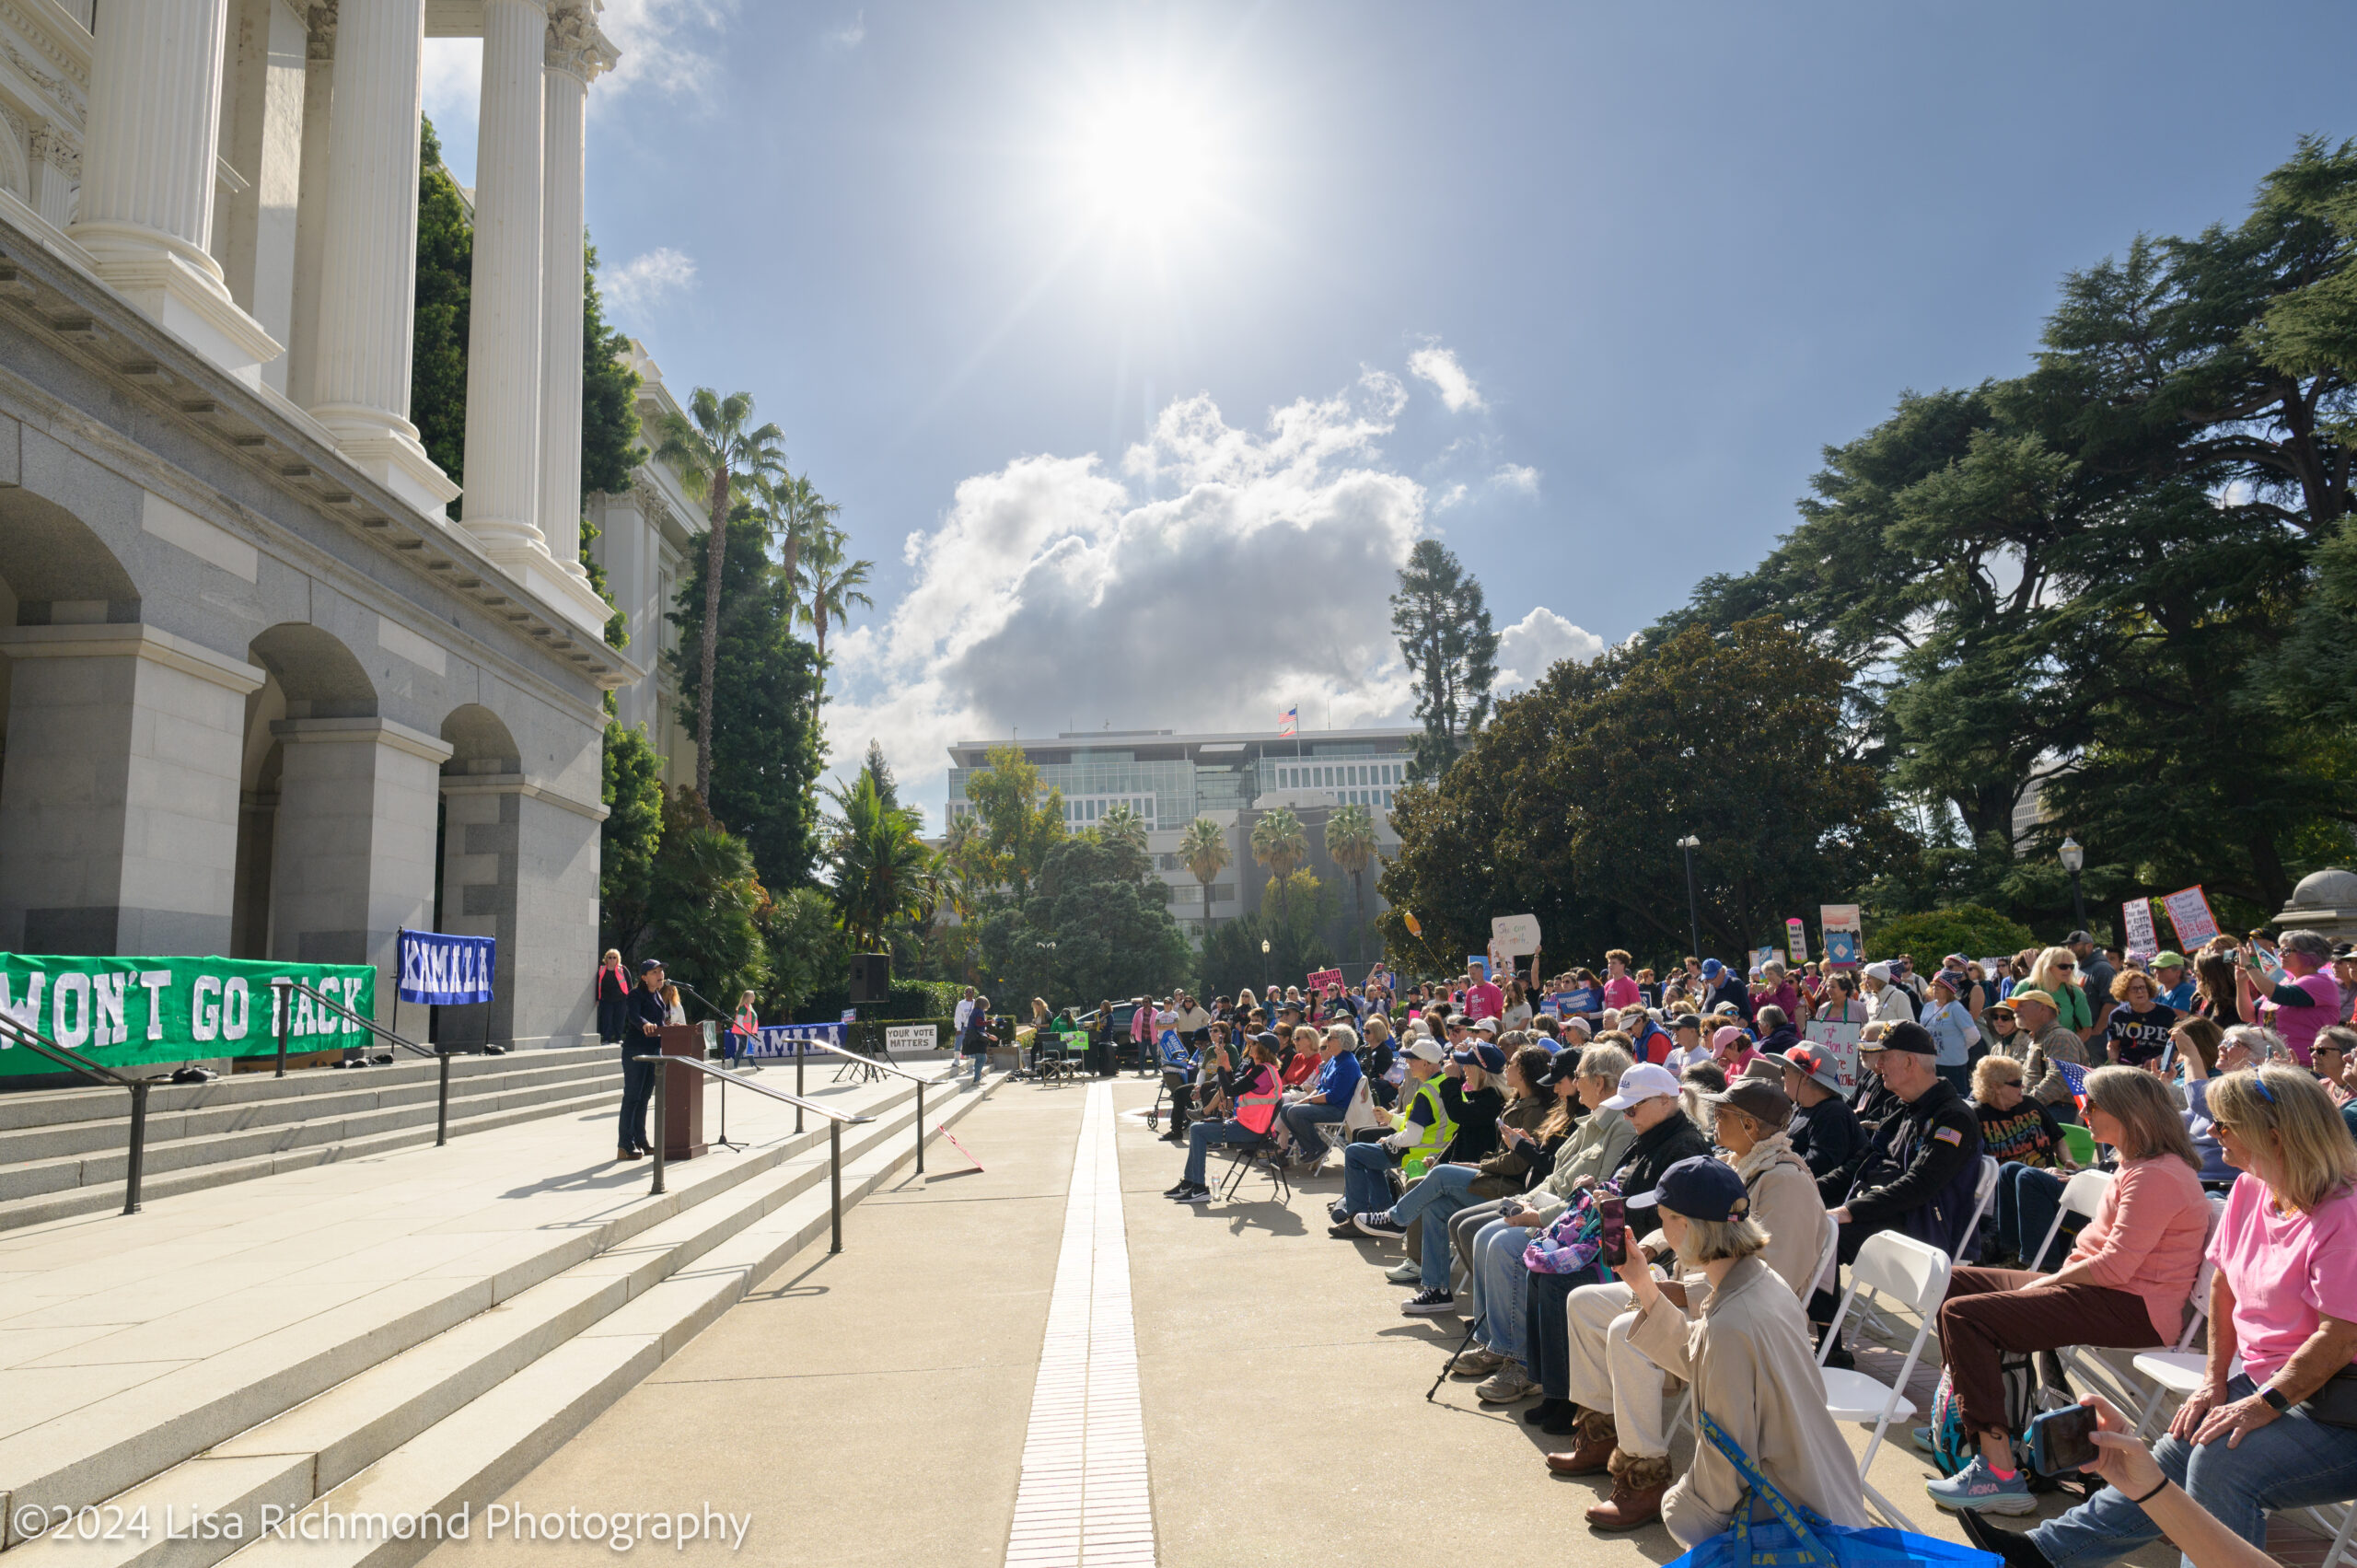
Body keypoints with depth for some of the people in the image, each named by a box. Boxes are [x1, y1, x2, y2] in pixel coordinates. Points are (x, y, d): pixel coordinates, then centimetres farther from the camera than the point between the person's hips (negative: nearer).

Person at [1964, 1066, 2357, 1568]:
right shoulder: (2250, 1191, 5)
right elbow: (2224, 1284, 12)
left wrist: (2262, 1405, -24)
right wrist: (2214, 1380, 5)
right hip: (2265, 1382, 8)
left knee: (2219, 1461, -27)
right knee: (2177, 1455, -2)